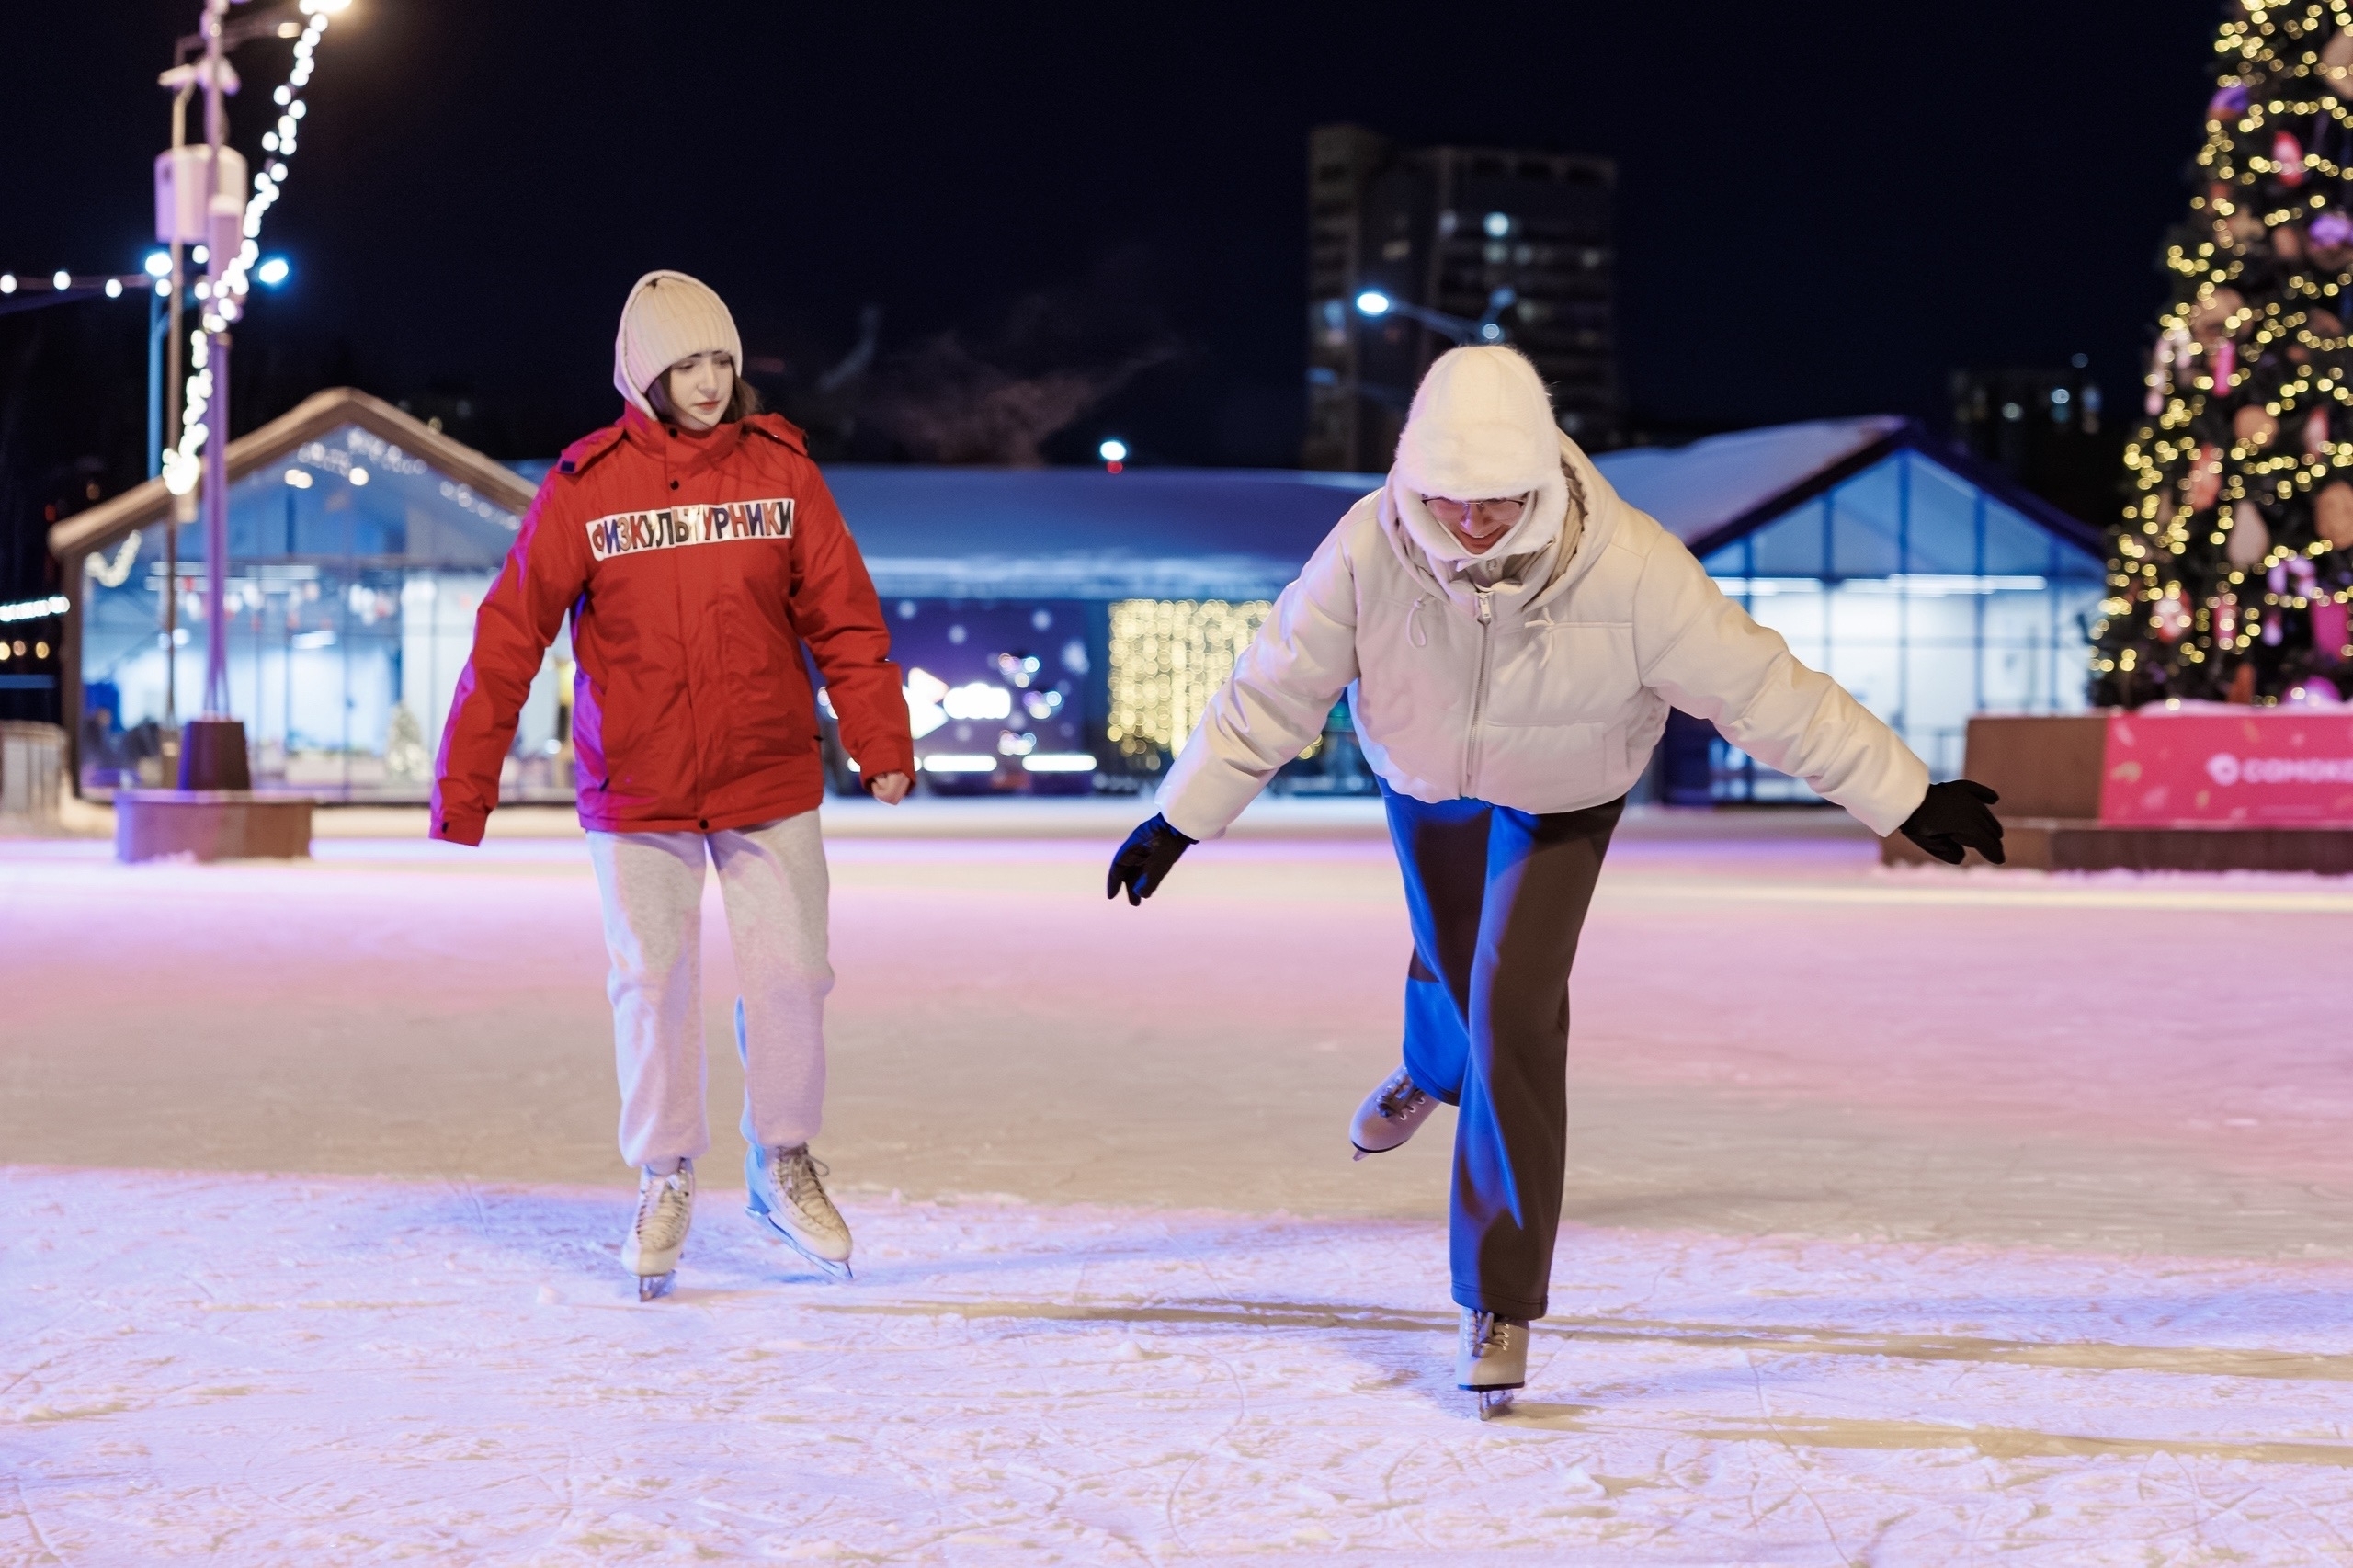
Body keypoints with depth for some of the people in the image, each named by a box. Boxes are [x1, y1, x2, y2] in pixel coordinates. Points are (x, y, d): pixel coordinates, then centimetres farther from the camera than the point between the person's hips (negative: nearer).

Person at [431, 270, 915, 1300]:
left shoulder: (780, 467, -2)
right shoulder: (585, 486, -7)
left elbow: (842, 614, 0)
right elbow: (511, 636, -7)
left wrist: (881, 744, -8)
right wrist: (462, 788, -10)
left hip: (770, 782, 1)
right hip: (637, 790, -1)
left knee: (791, 973, 3)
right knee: (652, 985, 4)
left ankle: (783, 1165, 23)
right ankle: (664, 1184, 20)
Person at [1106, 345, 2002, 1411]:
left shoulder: (1628, 566, -39)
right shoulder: (1370, 549, -35)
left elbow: (1764, 691, -29)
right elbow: (1276, 688, -20)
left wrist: (1910, 801, -24)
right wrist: (1180, 819, -14)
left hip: (1563, 797, -2)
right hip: (1425, 773, 2)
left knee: (1515, 1003, -14)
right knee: (1453, 953, 22)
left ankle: (1501, 1297, -2)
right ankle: (1434, 1066, 63)